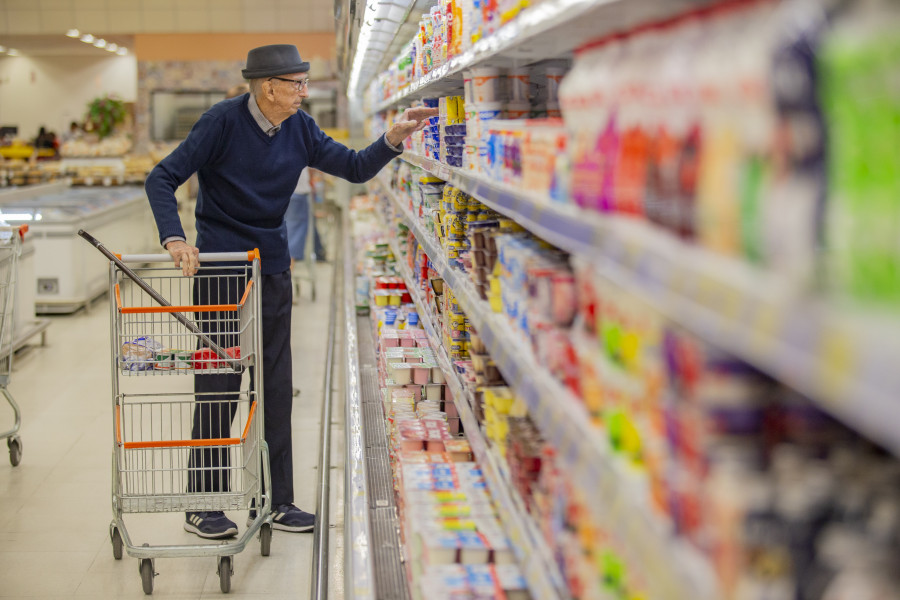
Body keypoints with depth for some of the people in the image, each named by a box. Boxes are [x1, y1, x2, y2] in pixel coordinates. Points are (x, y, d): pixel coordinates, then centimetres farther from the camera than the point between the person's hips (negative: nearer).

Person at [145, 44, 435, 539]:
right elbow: (161, 180, -15)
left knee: (276, 387, 9)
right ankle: (201, 506, 14)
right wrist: (174, 239, -29)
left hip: (273, 270, 6)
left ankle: (275, 500, 20)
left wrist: (393, 139, -16)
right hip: (219, 270, -6)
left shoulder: (299, 130, 2)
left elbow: (354, 168, 2)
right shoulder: (223, 122, -14)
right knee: (218, 387, 1)